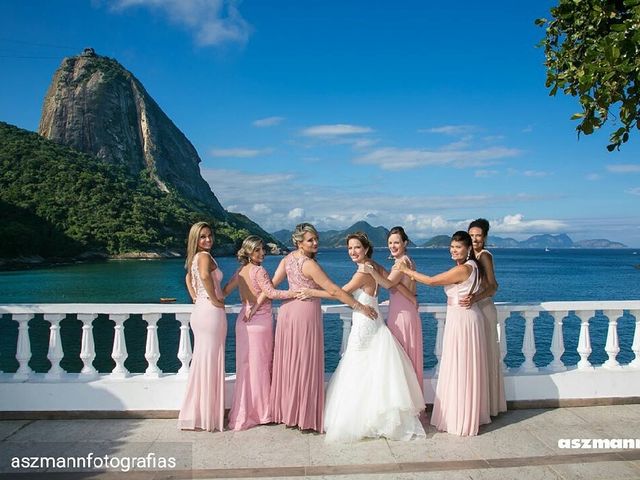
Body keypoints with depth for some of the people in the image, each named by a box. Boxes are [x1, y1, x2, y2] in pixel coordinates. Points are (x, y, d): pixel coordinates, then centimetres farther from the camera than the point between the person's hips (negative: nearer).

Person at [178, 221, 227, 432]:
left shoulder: (194, 257, 14)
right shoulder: (205, 256, -13)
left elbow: (189, 277, 33)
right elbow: (205, 275, -34)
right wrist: (215, 300, -22)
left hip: (200, 310, 9)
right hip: (211, 311, -9)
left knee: (202, 361, 14)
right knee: (210, 361, -3)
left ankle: (196, 414, 22)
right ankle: (208, 417, 5)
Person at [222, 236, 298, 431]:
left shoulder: (240, 271, 10)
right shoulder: (259, 270, -12)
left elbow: (224, 291, 15)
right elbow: (271, 292, -20)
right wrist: (295, 292, -20)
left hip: (243, 320, 7)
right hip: (261, 320, -7)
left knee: (245, 365, 11)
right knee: (261, 365, 3)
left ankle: (243, 412, 17)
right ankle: (261, 412, 13)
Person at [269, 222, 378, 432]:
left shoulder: (288, 258, 4)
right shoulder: (309, 264, -19)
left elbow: (271, 286, 4)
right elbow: (334, 290, -20)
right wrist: (360, 307, -15)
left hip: (287, 310, 8)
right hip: (305, 313, -8)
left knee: (289, 361, 14)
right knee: (305, 363, 2)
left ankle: (286, 410, 25)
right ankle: (305, 415, 12)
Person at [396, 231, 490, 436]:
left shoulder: (463, 269, -20)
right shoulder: (472, 267, 9)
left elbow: (432, 281, -18)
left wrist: (407, 270, -10)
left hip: (462, 319, -10)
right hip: (463, 318, 10)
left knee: (460, 368, 0)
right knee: (467, 368, 16)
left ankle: (461, 419, 11)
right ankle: (469, 415, 28)